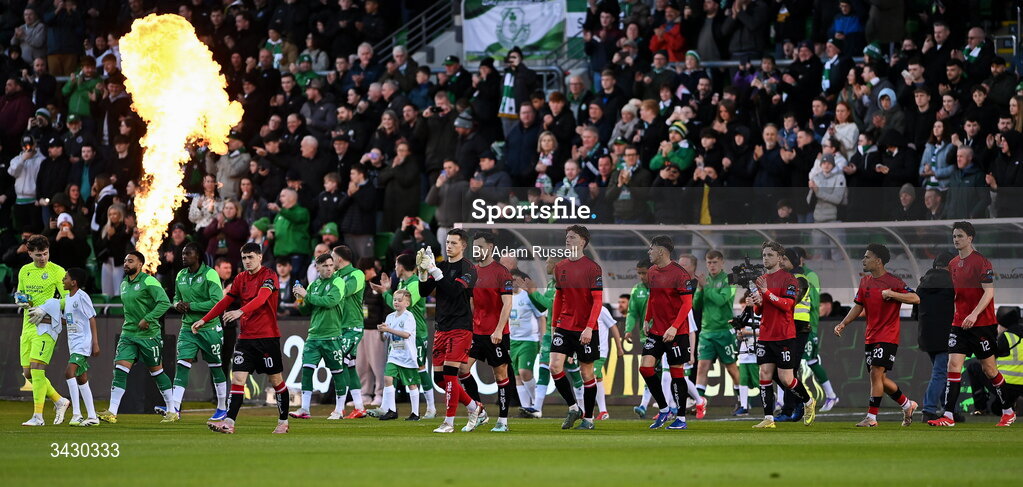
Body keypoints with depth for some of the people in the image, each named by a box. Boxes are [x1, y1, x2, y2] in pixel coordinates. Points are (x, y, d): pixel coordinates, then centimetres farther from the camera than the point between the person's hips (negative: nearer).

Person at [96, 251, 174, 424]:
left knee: (157, 371, 4)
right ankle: (112, 412, -11)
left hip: (149, 334, -6)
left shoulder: (148, 281, -11)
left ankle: (172, 411, 17)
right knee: (120, 370, -8)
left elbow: (165, 302, -20)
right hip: (128, 334, 6)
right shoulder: (124, 284, 13)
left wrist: (147, 319, -22)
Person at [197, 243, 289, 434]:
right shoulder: (240, 279, 11)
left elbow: (261, 298, -27)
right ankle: (229, 422, -15)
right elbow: (225, 302, 19)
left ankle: (283, 422, 19)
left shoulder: (269, 276, -9)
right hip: (245, 337, 6)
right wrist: (204, 320, 15)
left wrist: (240, 312, -41)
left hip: (267, 336, -5)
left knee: (275, 380, 4)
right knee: (237, 378, -7)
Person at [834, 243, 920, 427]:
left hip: (888, 337, -8)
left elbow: (915, 299, -15)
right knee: (880, 378, 9)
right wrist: (843, 324, 6)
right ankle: (907, 405, 28)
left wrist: (891, 294, -24)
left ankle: (871, 417, -11)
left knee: (876, 373, -14)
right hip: (871, 338, 8)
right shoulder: (865, 282, 11)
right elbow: (858, 306, 18)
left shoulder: (892, 281, -11)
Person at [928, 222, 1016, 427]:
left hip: (982, 324, -6)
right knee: (953, 365, -8)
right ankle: (948, 416, -12)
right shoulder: (953, 264, 11)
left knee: (989, 369, 3)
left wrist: (974, 314, -27)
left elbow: (989, 291, -17)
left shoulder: (981, 262, -11)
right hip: (960, 323, 6)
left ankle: (1008, 411, 20)